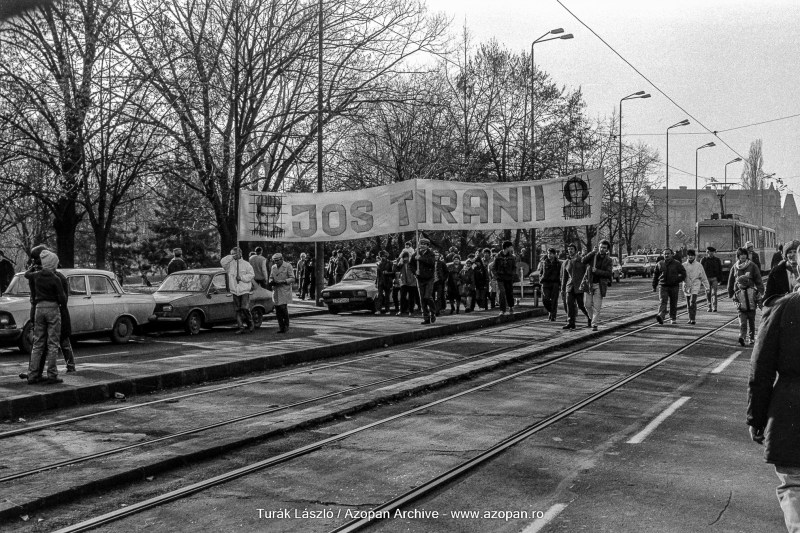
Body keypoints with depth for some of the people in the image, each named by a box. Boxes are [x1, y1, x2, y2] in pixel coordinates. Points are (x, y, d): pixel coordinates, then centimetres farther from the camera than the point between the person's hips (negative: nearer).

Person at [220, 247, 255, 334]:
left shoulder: (246, 264, 3)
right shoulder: (230, 264, 9)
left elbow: (252, 274, -2)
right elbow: (222, 262, -9)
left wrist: (242, 277, -13)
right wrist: (232, 257, -12)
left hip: (244, 290, -3)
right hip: (234, 290, 3)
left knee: (245, 308, -12)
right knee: (238, 310, 3)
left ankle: (251, 324, 7)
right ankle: (241, 327, 8)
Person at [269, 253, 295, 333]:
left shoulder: (288, 266, -2)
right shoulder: (273, 267, 14)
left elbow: (292, 279, -5)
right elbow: (271, 277, 22)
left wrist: (283, 281, -20)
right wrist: (271, 281, -1)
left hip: (284, 291, -5)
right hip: (276, 291, 5)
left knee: (283, 308, -13)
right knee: (277, 309, 2)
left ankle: (286, 326, 3)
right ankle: (281, 327, 10)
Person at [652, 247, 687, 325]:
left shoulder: (677, 264, 2)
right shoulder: (660, 264, 8)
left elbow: (683, 274, 2)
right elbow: (655, 275, 15)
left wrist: (677, 280, -11)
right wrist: (654, 286, 12)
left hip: (674, 287, 0)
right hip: (663, 286, 0)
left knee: (673, 303, 8)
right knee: (662, 301, -16)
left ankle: (673, 319, 22)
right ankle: (661, 316, -31)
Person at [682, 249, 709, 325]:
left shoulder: (699, 265, 3)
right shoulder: (684, 265, 5)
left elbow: (703, 277, 9)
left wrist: (707, 287, 10)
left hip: (695, 286, -2)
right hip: (687, 287, 2)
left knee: (693, 302, -16)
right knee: (688, 304, 8)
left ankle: (693, 319, -14)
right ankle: (691, 319, 20)